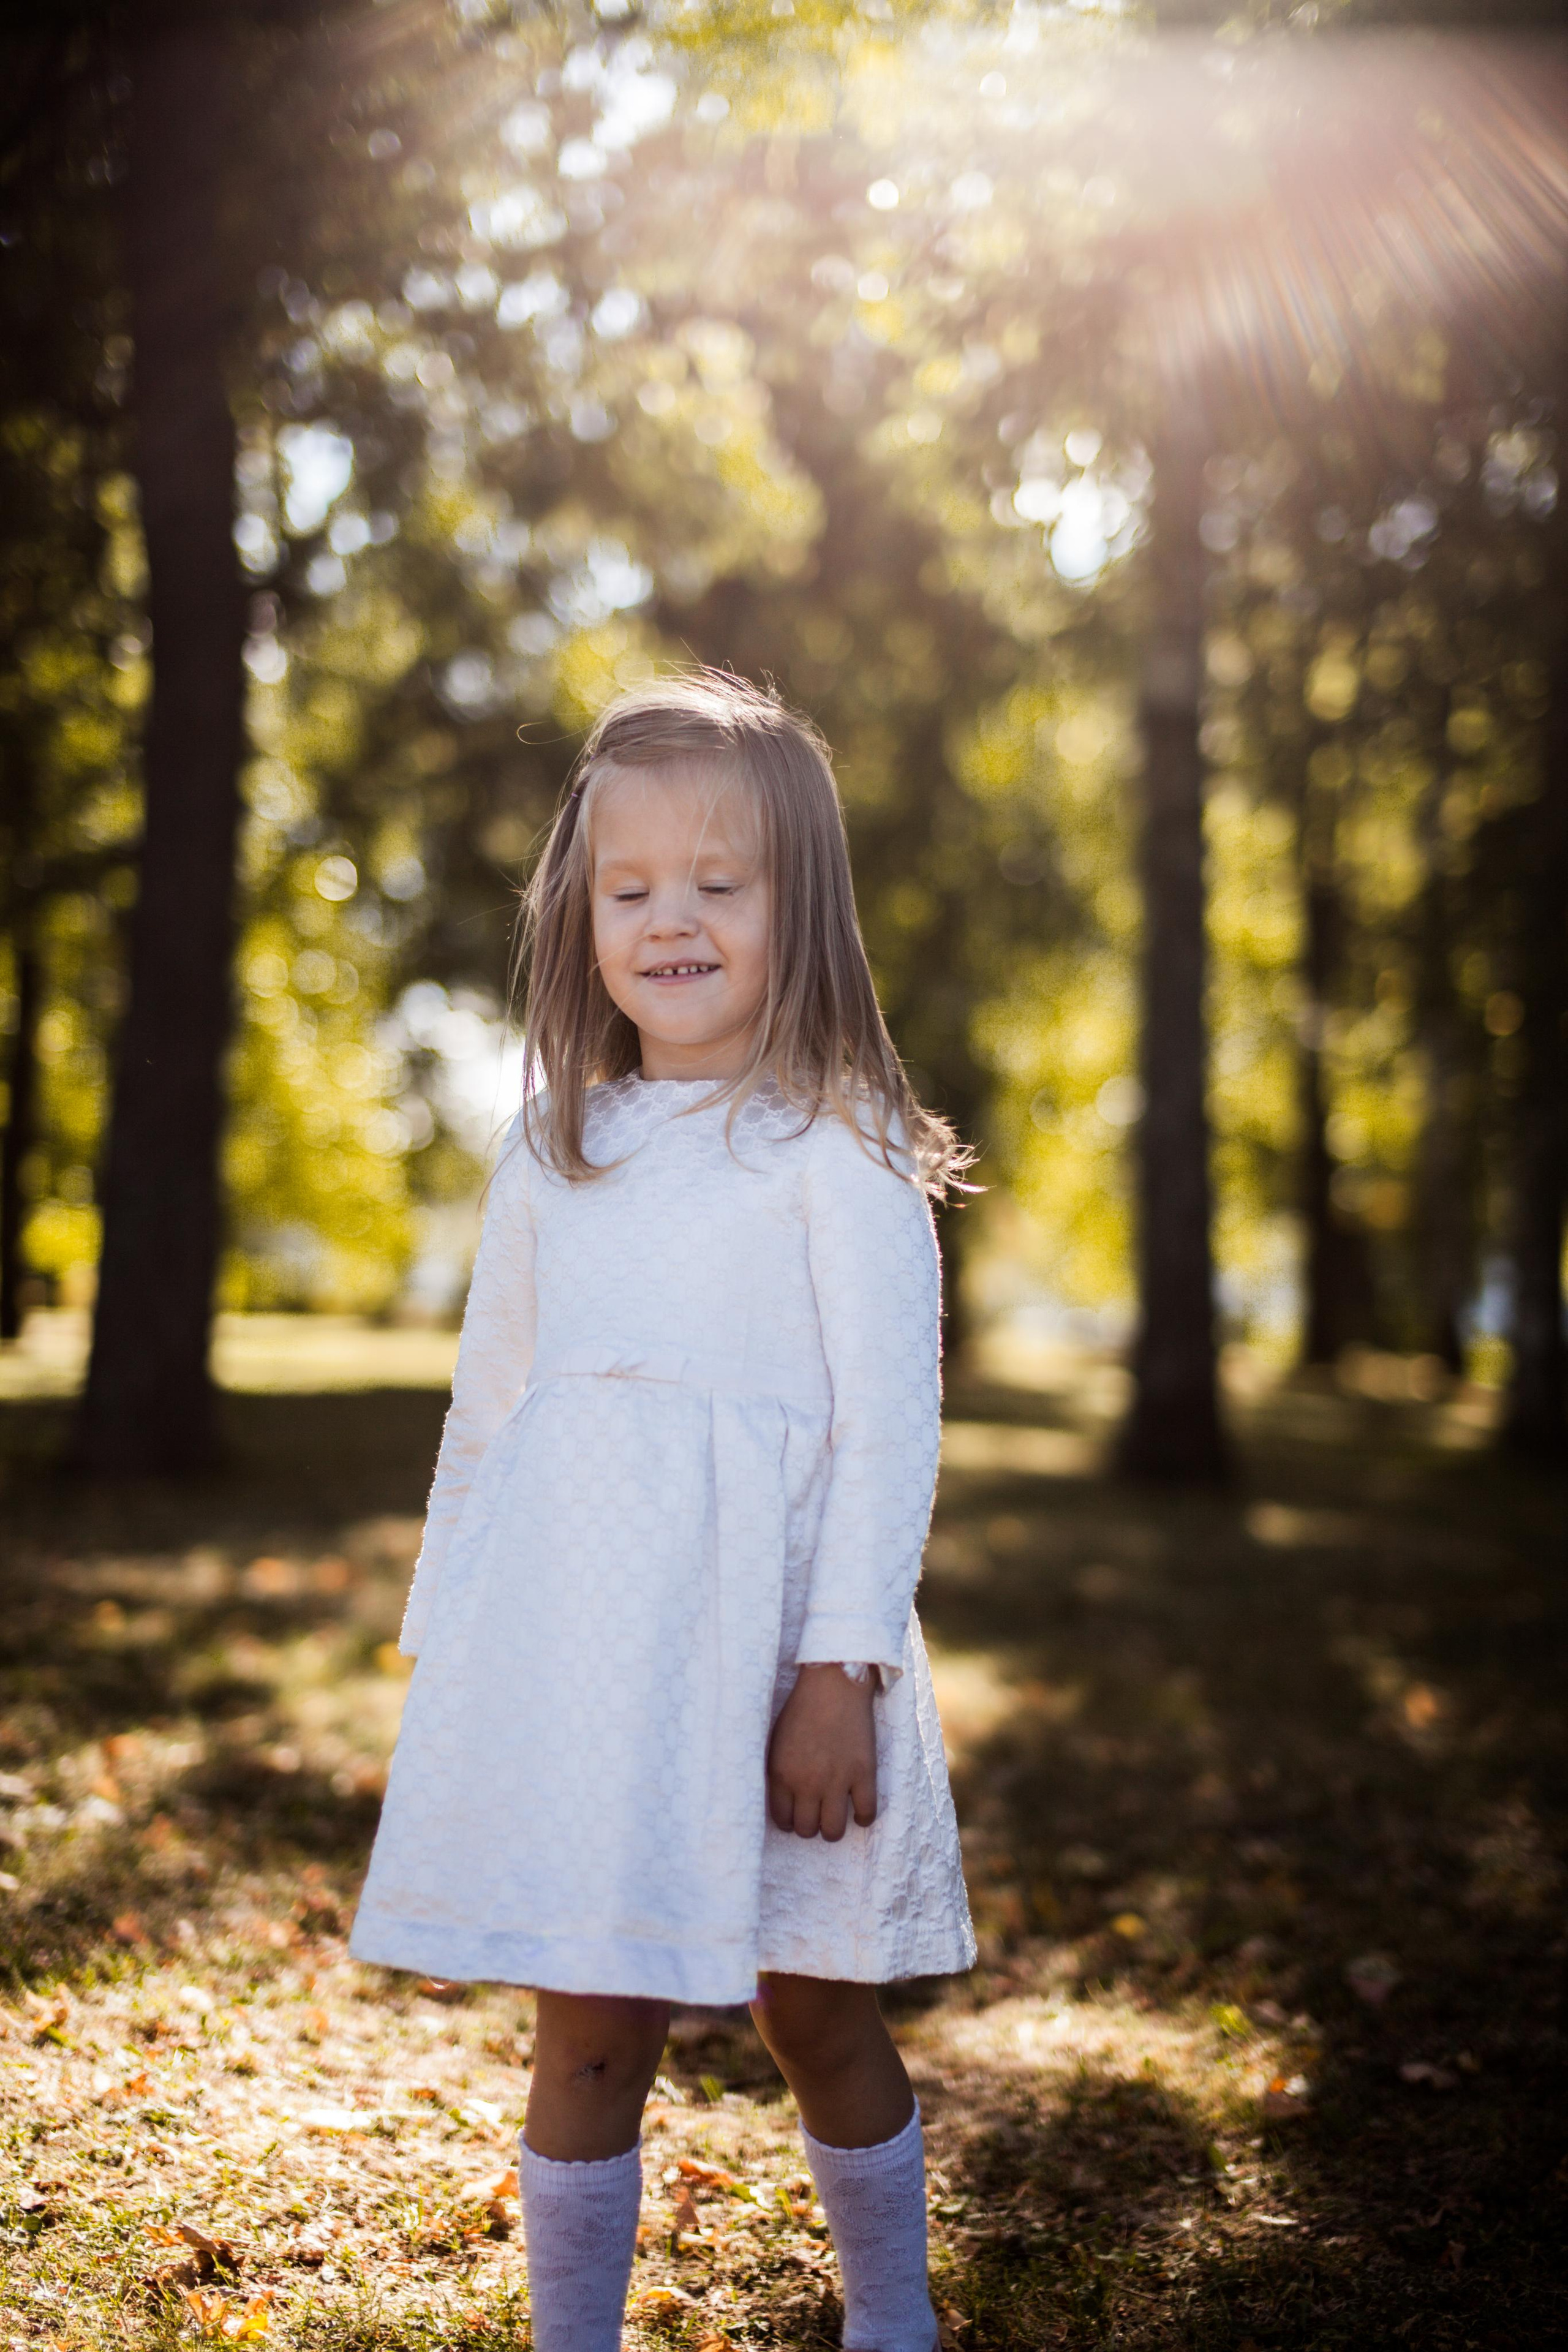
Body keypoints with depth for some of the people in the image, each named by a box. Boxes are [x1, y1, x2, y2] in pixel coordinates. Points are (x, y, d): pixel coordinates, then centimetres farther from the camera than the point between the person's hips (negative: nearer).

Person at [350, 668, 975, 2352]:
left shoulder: (834, 1147, -3)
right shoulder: (555, 1146, 12)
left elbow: (889, 1422, -7)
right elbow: (487, 1397, 18)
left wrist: (841, 1668, -13)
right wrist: (443, 1636, 16)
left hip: (762, 1624, -3)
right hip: (571, 1632, 3)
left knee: (814, 2016, 10)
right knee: (587, 2034, 5)